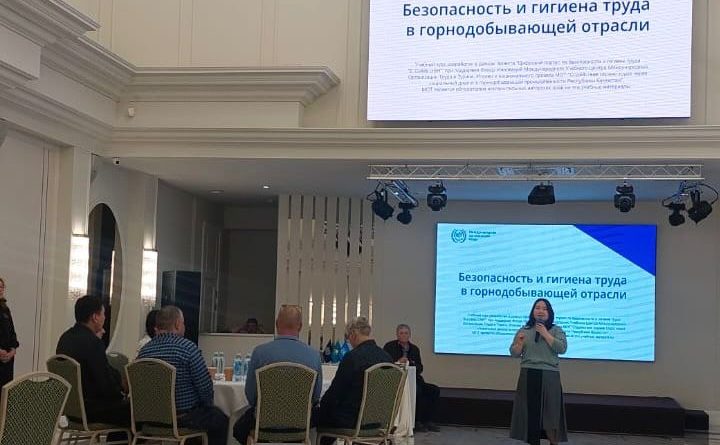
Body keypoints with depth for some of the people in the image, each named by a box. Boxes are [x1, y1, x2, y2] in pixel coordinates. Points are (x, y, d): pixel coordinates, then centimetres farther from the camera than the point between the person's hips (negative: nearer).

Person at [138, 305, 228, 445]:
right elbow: (205, 386, -17)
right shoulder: (187, 348, -18)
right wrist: (207, 404, 4)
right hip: (184, 417, -6)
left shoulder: (143, 351, -2)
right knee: (220, 419, 20)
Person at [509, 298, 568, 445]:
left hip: (549, 376, -2)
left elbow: (562, 348, -9)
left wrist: (545, 334, -11)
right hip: (528, 376, 2)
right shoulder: (524, 330, 10)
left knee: (551, 413, -4)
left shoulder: (556, 331, 6)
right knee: (530, 413, 2)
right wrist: (519, 343, -13)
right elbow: (514, 353, 8)